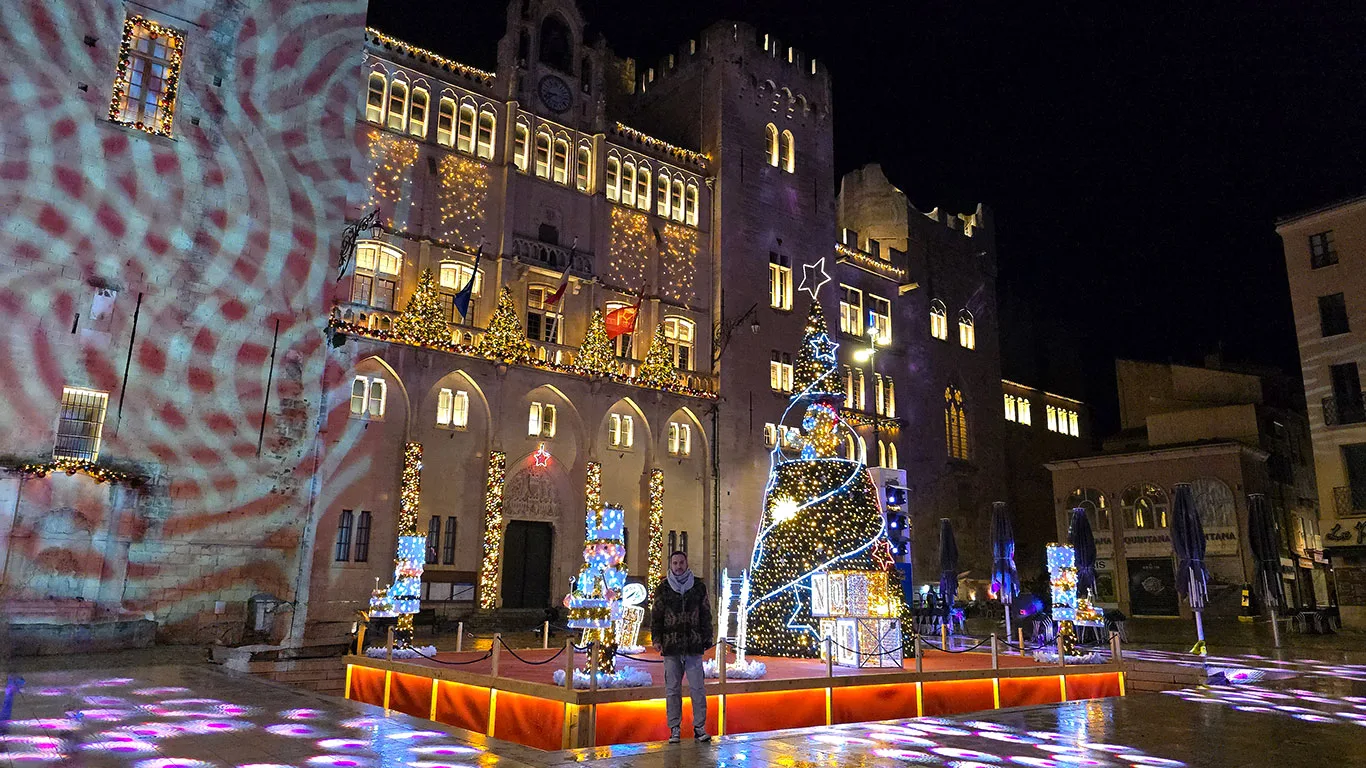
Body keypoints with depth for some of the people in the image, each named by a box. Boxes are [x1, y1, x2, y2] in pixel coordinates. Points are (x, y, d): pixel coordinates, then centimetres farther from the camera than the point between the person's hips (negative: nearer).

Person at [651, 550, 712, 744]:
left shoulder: (699, 587, 7)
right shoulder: (662, 588, 6)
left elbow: (706, 615, 10)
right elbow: (656, 616, 7)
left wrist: (707, 639, 5)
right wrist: (656, 639, -2)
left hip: (694, 647, 0)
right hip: (671, 647, 0)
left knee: (697, 688, -1)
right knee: (672, 690, 5)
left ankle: (699, 727, 9)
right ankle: (674, 729, 14)